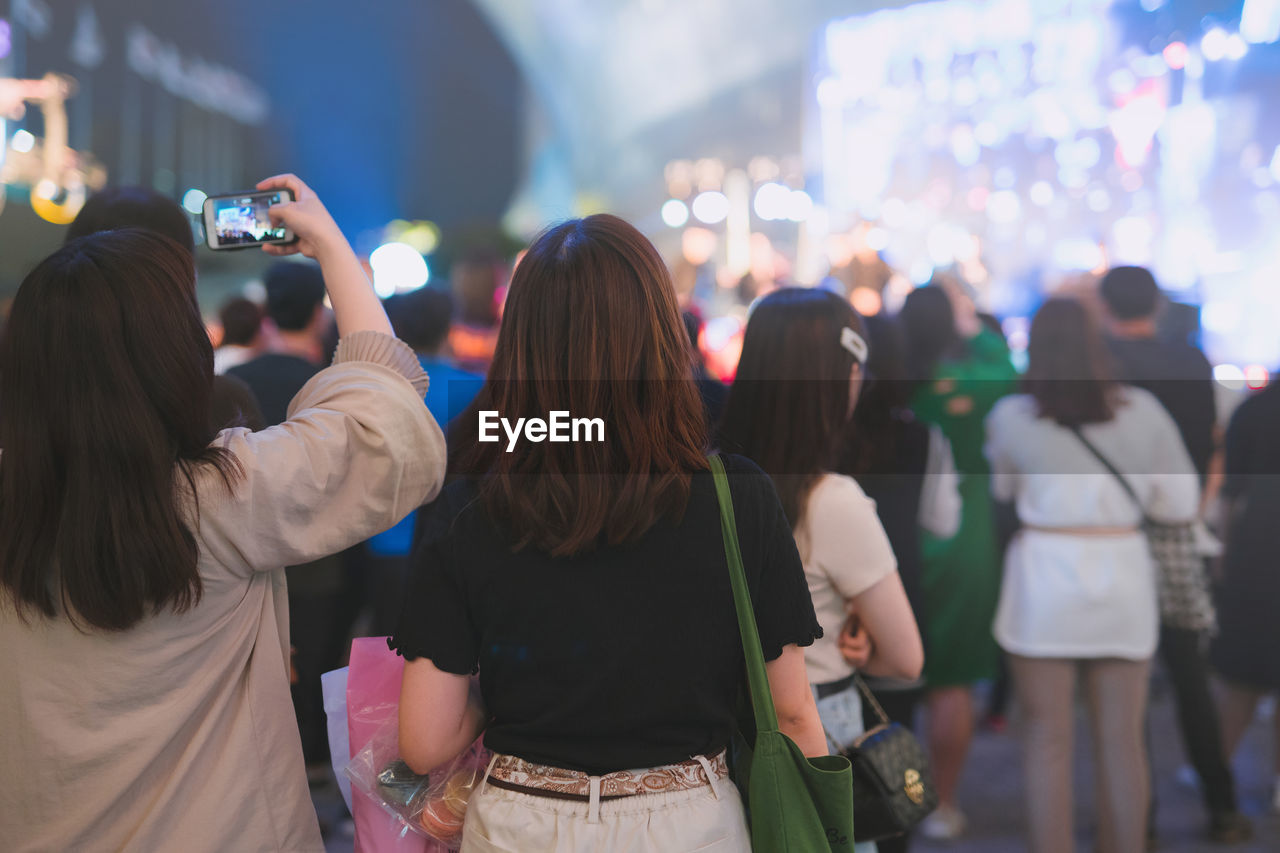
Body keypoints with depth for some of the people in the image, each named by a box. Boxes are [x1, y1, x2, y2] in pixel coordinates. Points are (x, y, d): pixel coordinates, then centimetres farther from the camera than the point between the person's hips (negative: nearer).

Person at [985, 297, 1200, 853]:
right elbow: (1180, 503, 4)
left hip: (1045, 583, -2)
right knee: (1121, 740, 10)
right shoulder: (1142, 411, -1)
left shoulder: (1011, 417, -5)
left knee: (1047, 740, 4)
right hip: (1123, 582, 2)